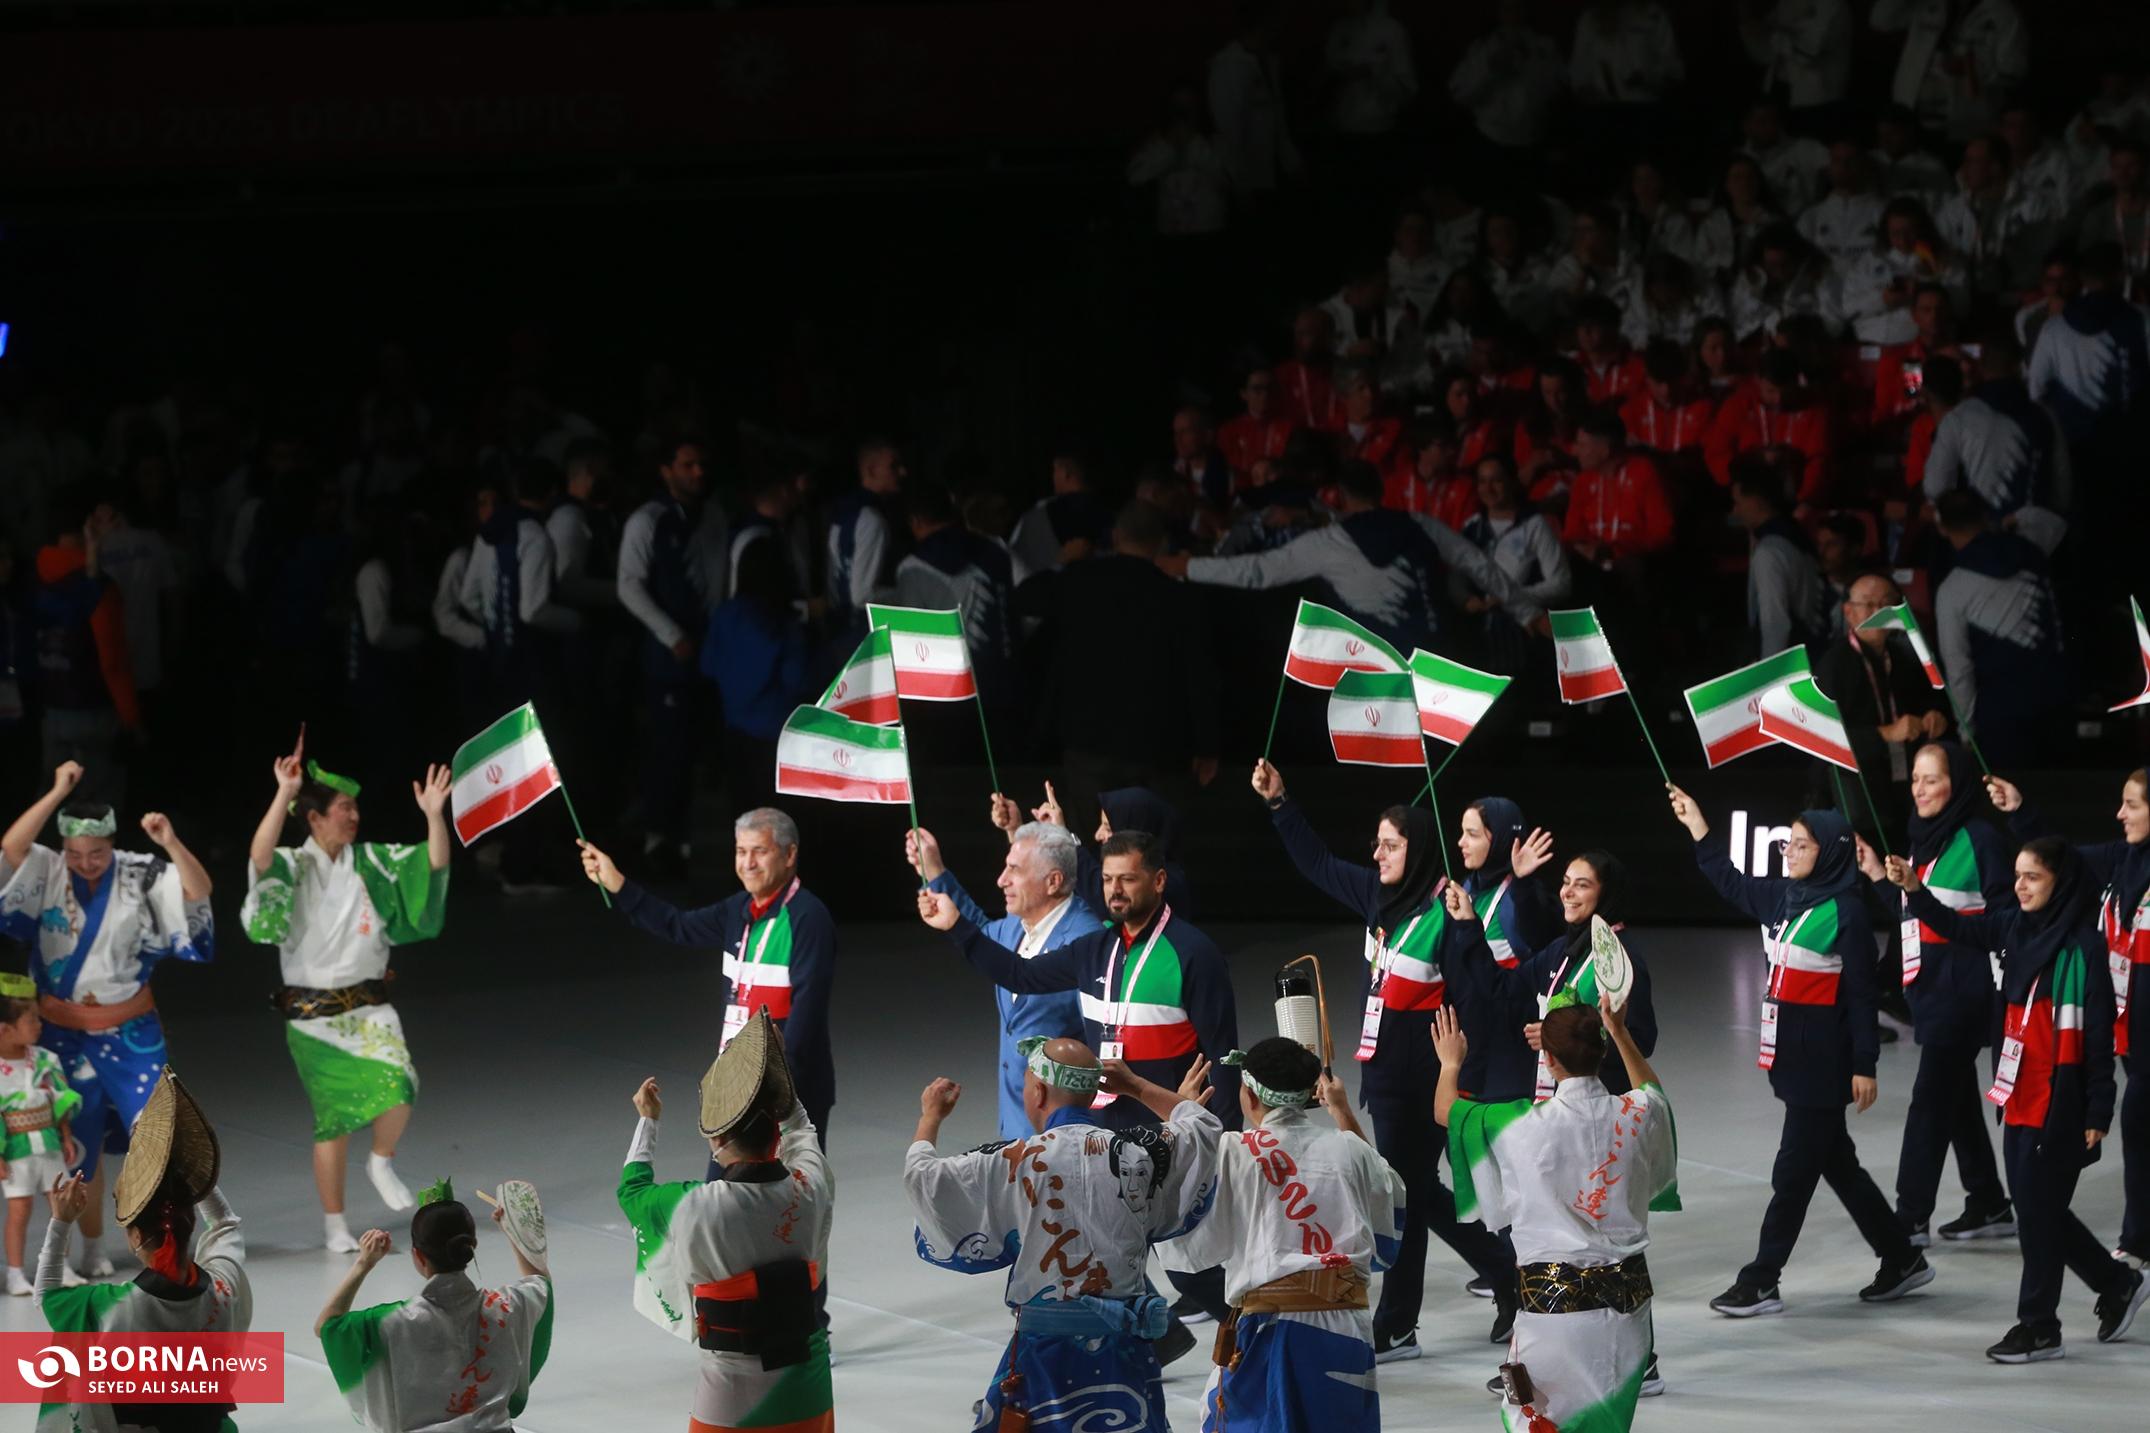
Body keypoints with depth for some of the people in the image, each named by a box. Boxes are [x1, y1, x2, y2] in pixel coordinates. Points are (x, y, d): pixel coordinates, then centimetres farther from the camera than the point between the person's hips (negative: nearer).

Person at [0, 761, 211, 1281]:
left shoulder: (140, 875, -5)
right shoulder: (47, 875, -5)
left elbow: (200, 890, -15)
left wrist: (170, 843, -30)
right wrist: (58, 792, -23)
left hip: (132, 1032, 0)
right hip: (67, 1035, 0)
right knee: (79, 1145, 7)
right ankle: (93, 1246, 21)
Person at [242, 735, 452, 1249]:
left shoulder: (370, 862, 6)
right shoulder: (292, 867, -5)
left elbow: (433, 864, 4)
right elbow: (260, 857, -27)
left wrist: (434, 815, -12)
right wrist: (284, 795, -33)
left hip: (369, 1005, 3)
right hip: (314, 1013, -3)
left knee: (398, 1086, -21)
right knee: (334, 1117, 0)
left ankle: (382, 1163, 8)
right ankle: (334, 1224, 15)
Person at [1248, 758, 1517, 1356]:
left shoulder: (1446, 914, -19)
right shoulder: (1380, 895, 5)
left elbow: (1472, 999, -19)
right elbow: (1318, 864, 20)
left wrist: (1467, 1083, -21)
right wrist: (1278, 803, 16)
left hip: (1421, 1076, -8)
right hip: (1384, 1070, 8)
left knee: (1405, 1191, 1)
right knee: (1419, 1190, 14)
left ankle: (1396, 1328, 11)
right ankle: (1507, 1280, 25)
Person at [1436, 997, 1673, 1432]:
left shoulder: (1524, 1127, -14)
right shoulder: (1636, 1114, -4)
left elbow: (1445, 1112, 6)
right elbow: (1652, 1092, 25)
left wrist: (1451, 1062, 26)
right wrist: (1620, 1033, 36)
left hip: (1555, 1297, -4)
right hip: (1628, 1293, 4)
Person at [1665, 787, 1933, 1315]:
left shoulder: (1846, 911, -15)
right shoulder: (1781, 896, 6)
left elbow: (1860, 994, -14)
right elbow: (1729, 883, 23)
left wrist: (1864, 1066, -14)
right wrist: (1696, 826, 16)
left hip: (1823, 1059, -8)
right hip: (1789, 1054, 8)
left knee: (1794, 1170, -2)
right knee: (1836, 1162, 15)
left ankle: (1760, 1282, 2)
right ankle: (1901, 1258, 26)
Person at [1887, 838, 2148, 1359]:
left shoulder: (2083, 945, -14)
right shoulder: (2017, 928, 7)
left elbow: (2100, 1034, -13)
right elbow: (1959, 928, 8)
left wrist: (2098, 1112, -14)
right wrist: (1915, 890, -9)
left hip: (2059, 1099, -8)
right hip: (2019, 1095, 8)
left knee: (2038, 1209, -2)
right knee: (2037, 1206, 14)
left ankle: (2039, 1326, 9)